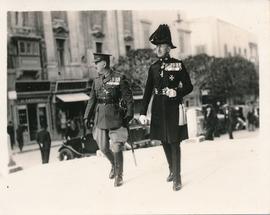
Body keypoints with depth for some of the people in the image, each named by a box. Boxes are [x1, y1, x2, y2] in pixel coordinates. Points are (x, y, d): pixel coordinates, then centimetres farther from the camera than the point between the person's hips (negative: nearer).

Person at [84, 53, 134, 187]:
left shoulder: (119, 79, -7)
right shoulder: (96, 81, 8)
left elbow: (129, 99, -5)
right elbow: (92, 100, 12)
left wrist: (128, 115, -11)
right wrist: (87, 117, 6)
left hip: (116, 119, -5)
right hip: (100, 119, 5)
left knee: (116, 148, -4)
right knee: (103, 147, 10)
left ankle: (119, 175, 16)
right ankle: (114, 166, 38)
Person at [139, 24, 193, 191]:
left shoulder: (178, 65, -5)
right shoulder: (154, 67, 6)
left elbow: (189, 87, -2)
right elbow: (148, 91, 6)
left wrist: (177, 92, -21)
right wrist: (143, 112, 1)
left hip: (173, 108, -4)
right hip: (159, 109, 4)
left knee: (174, 143, 0)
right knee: (164, 142, 14)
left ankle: (177, 177, 11)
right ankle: (172, 170, 34)